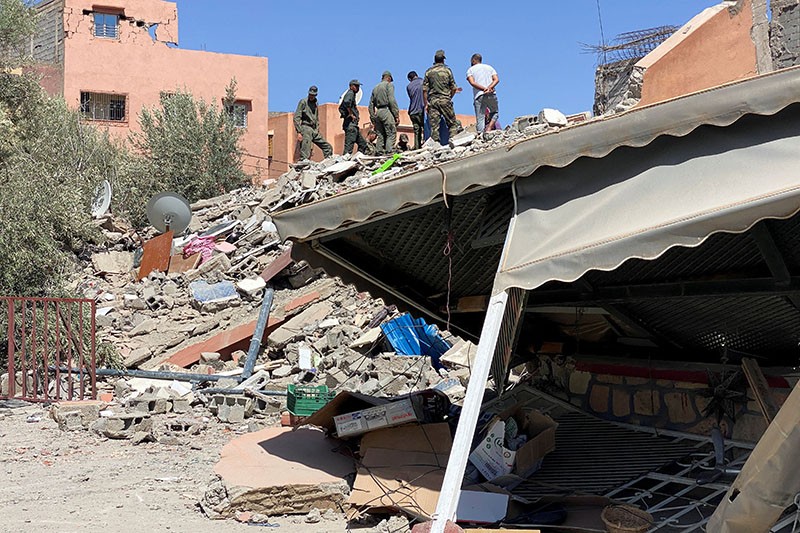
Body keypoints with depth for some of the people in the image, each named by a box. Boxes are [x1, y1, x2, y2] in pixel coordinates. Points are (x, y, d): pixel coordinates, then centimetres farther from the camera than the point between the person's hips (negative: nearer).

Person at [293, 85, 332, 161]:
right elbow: (296, 118, -10)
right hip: (306, 128, -7)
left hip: (314, 130, 7)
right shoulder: (303, 102, -4)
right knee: (305, 154, -14)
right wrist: (299, 132, -17)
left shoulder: (315, 103, 18)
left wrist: (317, 129, 18)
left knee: (327, 147, 7)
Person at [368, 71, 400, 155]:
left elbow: (371, 104, 19)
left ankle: (380, 153, 3)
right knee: (391, 134, -10)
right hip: (386, 110, -7)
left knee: (380, 135, 9)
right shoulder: (389, 85, 2)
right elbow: (392, 100, -10)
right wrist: (397, 114, -10)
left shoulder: (375, 87, 22)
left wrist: (373, 118, 20)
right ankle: (388, 152, -22)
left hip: (377, 112, 7)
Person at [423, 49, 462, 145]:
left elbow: (425, 89, 2)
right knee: (452, 123, 4)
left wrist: (426, 104, 6)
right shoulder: (447, 70, 3)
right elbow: (453, 88, 5)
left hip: (432, 101, 2)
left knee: (434, 126, 0)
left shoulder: (428, 72, 6)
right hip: (445, 99, -2)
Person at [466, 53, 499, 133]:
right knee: (494, 112, 22)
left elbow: (472, 82, -5)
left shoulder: (470, 70, 14)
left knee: (480, 119, -3)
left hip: (479, 96, -2)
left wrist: (484, 89, -11)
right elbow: (496, 79, 5)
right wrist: (489, 88, -8)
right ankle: (489, 128, -1)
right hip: (492, 95, 2)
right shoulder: (489, 67, 22)